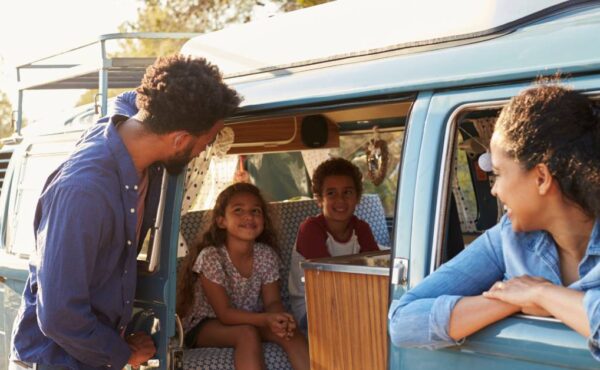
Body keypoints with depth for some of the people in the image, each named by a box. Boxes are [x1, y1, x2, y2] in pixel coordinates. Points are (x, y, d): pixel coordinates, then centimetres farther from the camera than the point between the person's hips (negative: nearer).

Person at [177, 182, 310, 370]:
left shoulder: (267, 255, -4)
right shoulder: (210, 257, -20)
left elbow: (272, 301, -4)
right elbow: (224, 313, -22)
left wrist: (279, 318, -30)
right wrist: (266, 319, -38)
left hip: (250, 320, 5)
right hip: (205, 327, -4)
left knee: (289, 331, -23)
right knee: (247, 333, -34)